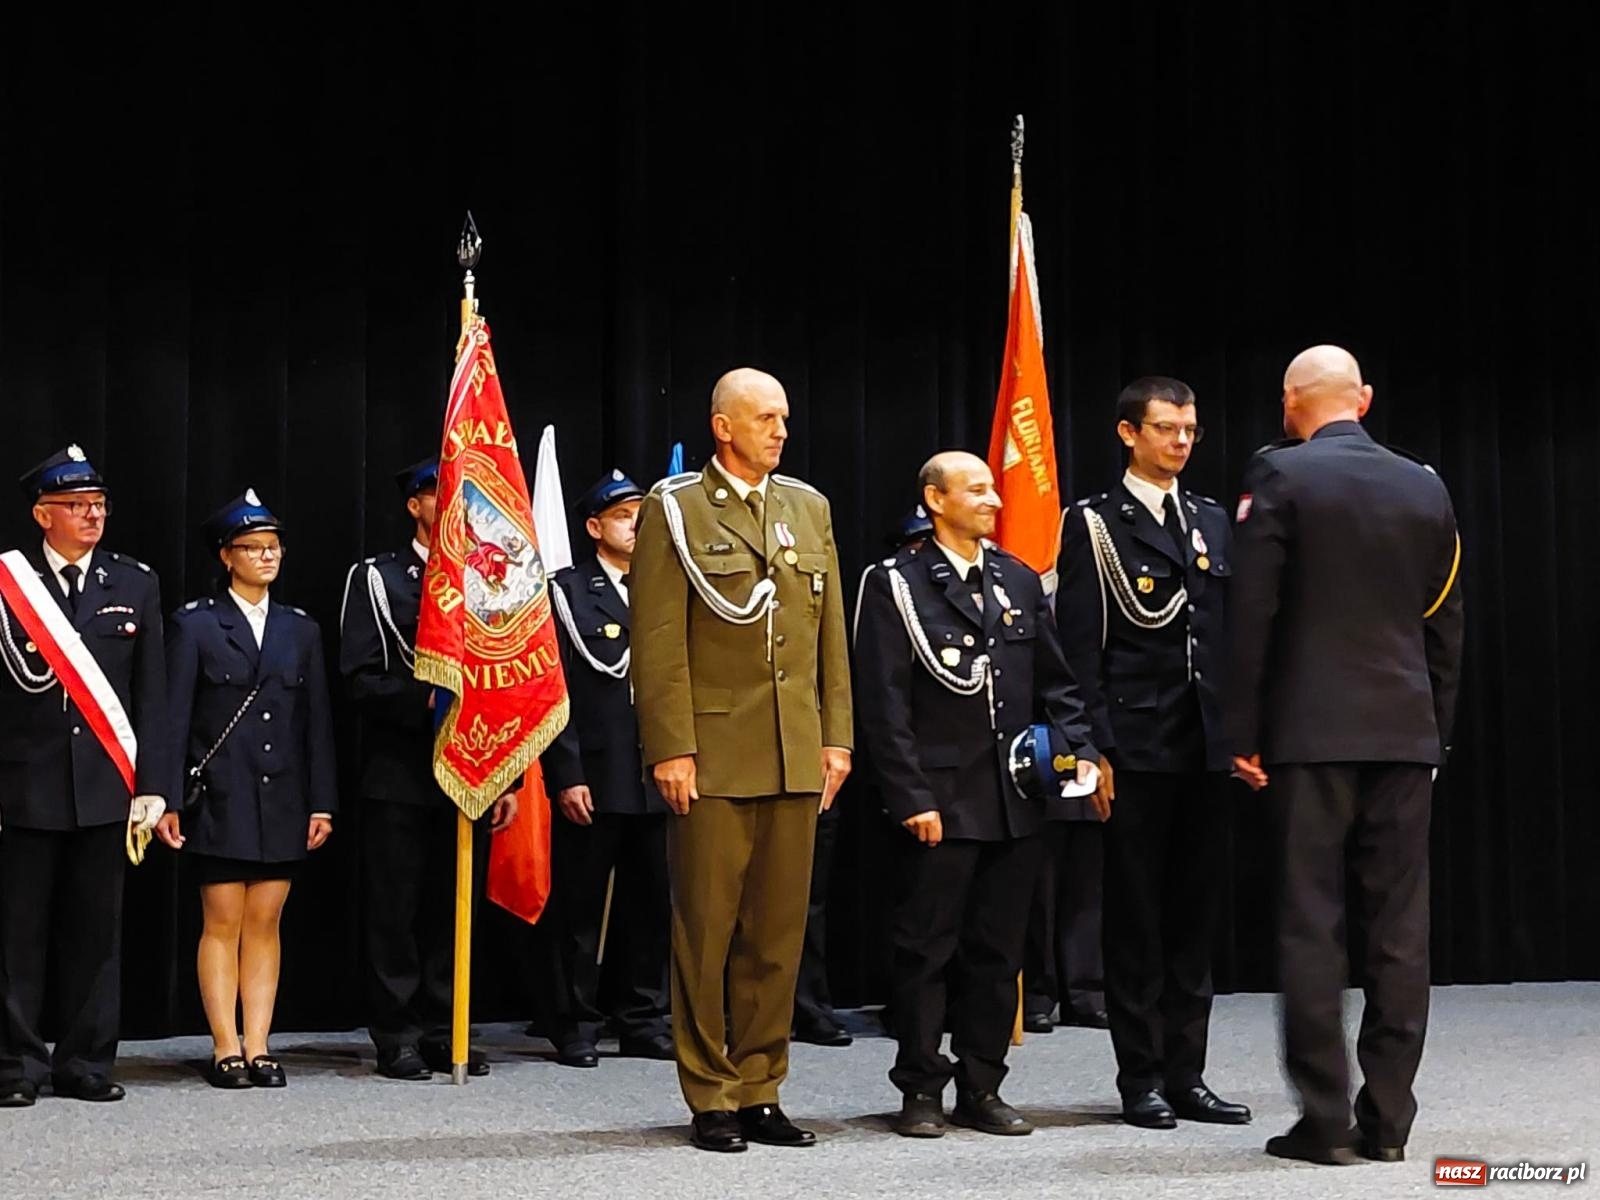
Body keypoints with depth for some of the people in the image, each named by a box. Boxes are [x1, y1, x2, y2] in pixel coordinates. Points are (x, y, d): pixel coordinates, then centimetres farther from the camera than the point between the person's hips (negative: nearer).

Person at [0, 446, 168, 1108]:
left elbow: (151, 694, 8)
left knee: (95, 930, 6)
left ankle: (86, 1063, 15)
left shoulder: (135, 584, 9)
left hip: (105, 785, 2)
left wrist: (151, 785, 2)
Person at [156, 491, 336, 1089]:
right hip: (220, 799, -3)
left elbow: (318, 721, 9)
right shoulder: (194, 625, 1)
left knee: (265, 925, 6)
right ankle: (226, 1051, 6)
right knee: (223, 925, 0)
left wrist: (322, 803, 4)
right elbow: (174, 719, -3)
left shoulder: (301, 629, 11)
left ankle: (259, 1047, 10)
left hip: (283, 801, 3)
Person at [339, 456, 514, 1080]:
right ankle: (398, 1038, 8)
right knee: (394, 911, 0)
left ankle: (444, 1033, 16)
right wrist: (425, 699, -21)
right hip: (399, 776, -4)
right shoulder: (376, 579, 2)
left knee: (454, 911, 7)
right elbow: (359, 680, -7)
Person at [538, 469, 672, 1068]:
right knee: (579, 907, 2)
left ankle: (644, 1023, 19)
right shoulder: (568, 591, 1)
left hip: (657, 778, 5)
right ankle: (575, 1027, 11)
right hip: (593, 780, -4)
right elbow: (556, 691, -5)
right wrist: (567, 775, -12)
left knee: (653, 906, 8)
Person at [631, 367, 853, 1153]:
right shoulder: (674, 508, -1)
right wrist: (671, 749, -12)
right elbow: (658, 640, -7)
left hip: (796, 756, 5)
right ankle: (712, 1100, 12)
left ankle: (760, 1094, 17)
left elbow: (831, 633, 14)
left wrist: (836, 735, 8)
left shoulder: (809, 507, 14)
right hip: (715, 754, -4)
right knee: (707, 932, 2)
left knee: (779, 933, 8)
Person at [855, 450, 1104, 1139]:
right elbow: (885, 703, -8)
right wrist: (912, 797, -14)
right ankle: (921, 1091, 12)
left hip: (1016, 800, 5)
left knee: (997, 951, 10)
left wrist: (1077, 747, 0)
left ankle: (981, 1088, 19)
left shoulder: (1019, 582, 14)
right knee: (926, 950, 2)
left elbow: (1053, 682, 16)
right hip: (941, 800, -5)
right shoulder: (897, 584, -3)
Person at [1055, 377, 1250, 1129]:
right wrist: (1095, 745, -13)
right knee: (1136, 917, 2)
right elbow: (1081, 646, -6)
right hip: (1136, 748, -5)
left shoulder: (1212, 521, 15)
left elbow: (1233, 633, 14)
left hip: (1206, 748, 5)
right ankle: (1141, 1079, 10)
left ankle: (1185, 1074, 17)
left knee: (1195, 913, 9)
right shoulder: (1094, 524, -1)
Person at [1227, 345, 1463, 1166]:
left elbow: (1254, 615, -8)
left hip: (1313, 731, -4)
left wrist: (1245, 733, -3)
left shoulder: (1280, 476, -4)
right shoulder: (1426, 488, 9)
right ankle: (1387, 1120, 9)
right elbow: (1444, 626, 11)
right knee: (1399, 926, 6)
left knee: (1312, 923, 0)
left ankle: (1326, 1120, 0)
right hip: (1405, 732, 4)